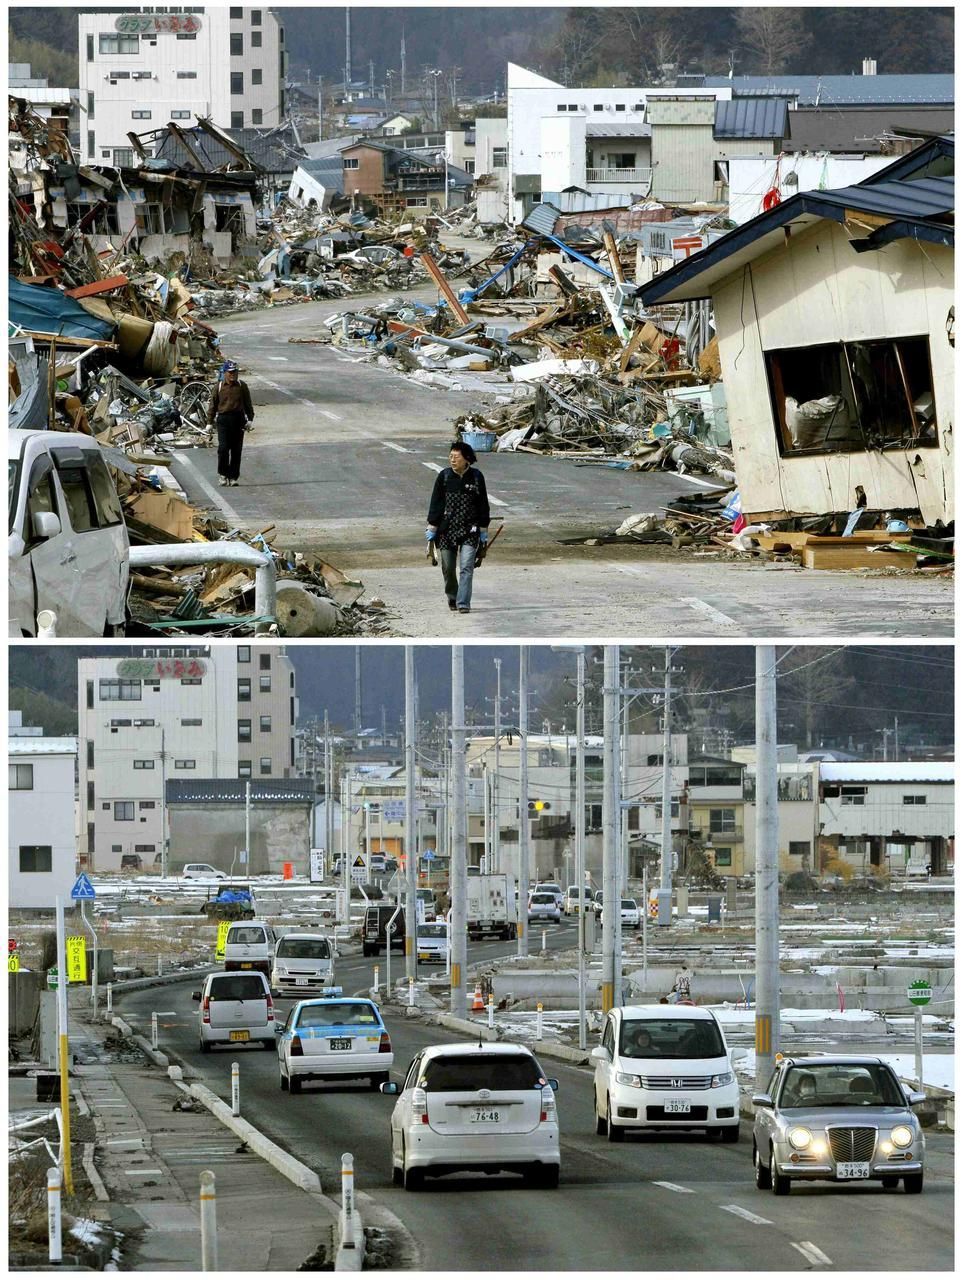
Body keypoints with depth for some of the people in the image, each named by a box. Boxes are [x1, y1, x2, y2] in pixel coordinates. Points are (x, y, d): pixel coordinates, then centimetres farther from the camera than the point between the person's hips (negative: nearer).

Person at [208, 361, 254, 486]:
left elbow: (248, 404, 11)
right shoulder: (219, 387, 3)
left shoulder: (242, 386, 5)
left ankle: (233, 476, 11)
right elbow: (213, 405, 7)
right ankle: (222, 474, 2)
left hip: (238, 419, 1)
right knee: (223, 448, -10)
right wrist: (210, 422, 6)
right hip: (223, 419, -1)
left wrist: (250, 419, 4)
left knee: (236, 450, 4)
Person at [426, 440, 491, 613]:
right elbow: (435, 503, 4)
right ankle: (452, 598, 32)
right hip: (447, 529, 2)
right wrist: (431, 528, 0)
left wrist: (484, 531, 6)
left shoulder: (476, 477, 0)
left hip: (470, 529, -2)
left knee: (466, 567, -12)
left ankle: (463, 603, -13)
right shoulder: (444, 476, 0)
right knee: (448, 567, 10)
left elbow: (483, 505, 6)